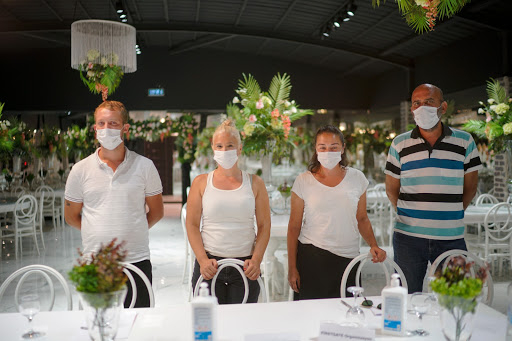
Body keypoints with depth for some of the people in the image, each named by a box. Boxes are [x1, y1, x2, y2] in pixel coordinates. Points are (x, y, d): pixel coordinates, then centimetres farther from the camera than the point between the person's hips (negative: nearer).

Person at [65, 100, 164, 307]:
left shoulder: (144, 166, 1)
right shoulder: (81, 170, 3)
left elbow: (156, 212, 10)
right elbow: (71, 216, 12)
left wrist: (131, 232, 5)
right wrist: (100, 235, 6)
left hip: (136, 260, 0)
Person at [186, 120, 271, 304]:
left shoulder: (255, 183, 5)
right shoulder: (201, 183, 5)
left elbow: (264, 226, 4)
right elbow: (192, 225, 2)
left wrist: (256, 259, -7)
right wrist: (202, 260, -8)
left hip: (245, 267, 0)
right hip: (209, 265, 0)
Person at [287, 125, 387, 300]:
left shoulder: (357, 178, 6)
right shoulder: (303, 181, -1)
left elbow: (362, 219, 15)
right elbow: (294, 227, 2)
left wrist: (373, 245, -2)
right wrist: (292, 268, -1)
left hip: (348, 259, 2)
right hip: (311, 259, -1)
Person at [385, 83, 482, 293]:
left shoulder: (464, 142, 4)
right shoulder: (400, 144, 4)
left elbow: (470, 188, 10)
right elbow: (391, 189, 9)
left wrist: (451, 214, 6)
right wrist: (409, 216, 4)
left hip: (451, 237, 0)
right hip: (408, 237, 0)